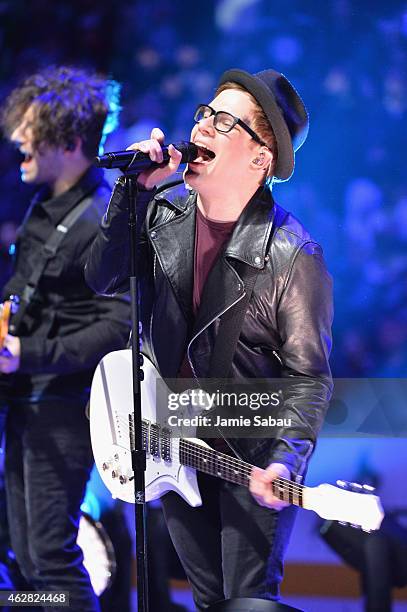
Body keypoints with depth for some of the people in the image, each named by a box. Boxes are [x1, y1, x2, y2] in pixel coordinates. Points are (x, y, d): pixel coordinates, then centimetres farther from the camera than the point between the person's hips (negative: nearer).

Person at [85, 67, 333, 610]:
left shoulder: (293, 256, -21)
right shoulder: (164, 211, -2)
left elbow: (308, 375, -17)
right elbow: (105, 279, -11)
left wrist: (285, 460, -30)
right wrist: (136, 188, -20)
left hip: (250, 459, -5)